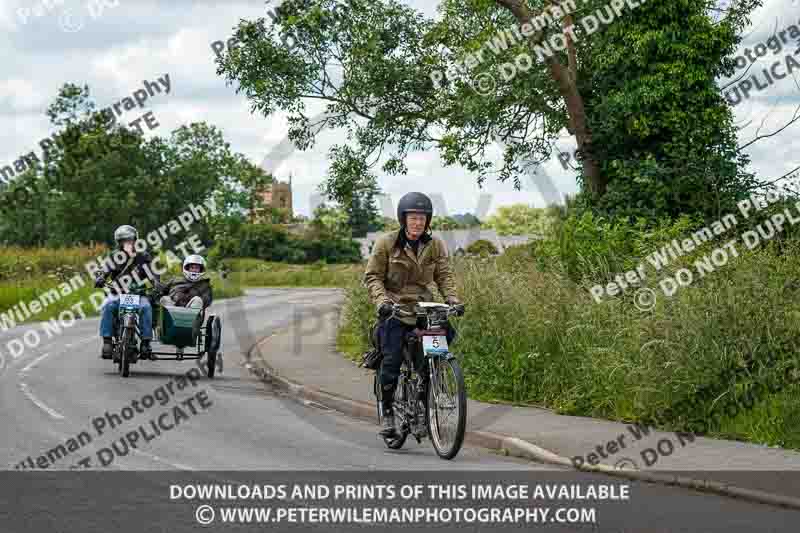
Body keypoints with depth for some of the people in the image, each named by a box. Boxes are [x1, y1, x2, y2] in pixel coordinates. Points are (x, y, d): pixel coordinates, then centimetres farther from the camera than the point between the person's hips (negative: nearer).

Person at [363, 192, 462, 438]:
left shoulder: (435, 245, 5)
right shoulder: (386, 243, -4)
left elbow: (444, 275, 5)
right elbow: (372, 276, -4)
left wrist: (451, 297, -13)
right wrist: (381, 299, -20)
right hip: (394, 309, -3)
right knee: (392, 360, -13)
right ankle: (388, 413, -1)